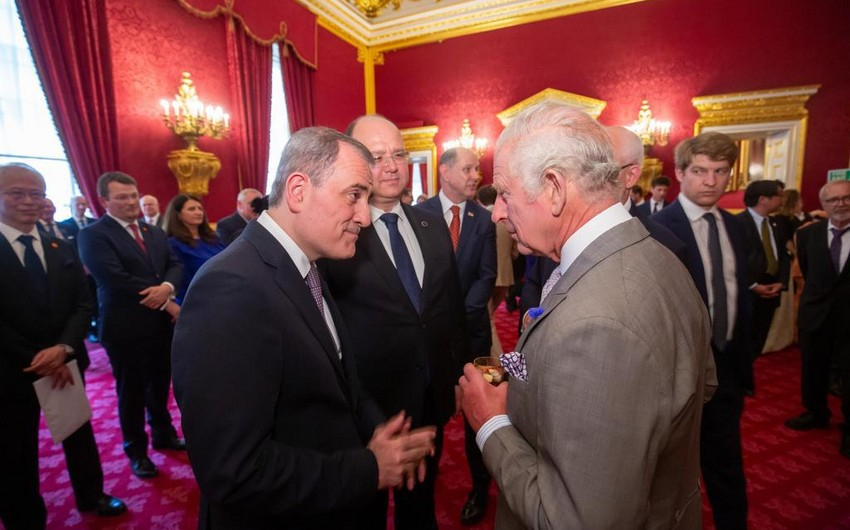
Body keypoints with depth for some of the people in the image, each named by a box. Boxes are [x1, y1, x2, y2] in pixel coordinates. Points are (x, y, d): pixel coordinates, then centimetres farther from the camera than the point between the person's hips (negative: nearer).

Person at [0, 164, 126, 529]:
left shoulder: (63, 249, 4)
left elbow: (82, 304, 0)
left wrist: (63, 347, -16)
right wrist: (36, 359, -17)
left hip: (65, 362, 4)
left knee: (79, 433, 20)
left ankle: (91, 497, 41)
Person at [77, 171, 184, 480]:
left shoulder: (154, 232, 10)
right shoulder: (93, 235, -11)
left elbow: (175, 265, 3)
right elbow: (117, 281, -21)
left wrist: (167, 288, -20)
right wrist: (166, 304, -17)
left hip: (162, 323, 6)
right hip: (127, 327, -5)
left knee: (160, 385, 19)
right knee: (132, 392, 11)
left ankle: (163, 434, 40)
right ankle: (137, 450, 30)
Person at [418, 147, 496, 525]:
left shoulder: (484, 219, 1)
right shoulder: (420, 214, -4)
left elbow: (487, 275, -3)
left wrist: (460, 315, -14)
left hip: (471, 326, 1)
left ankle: (479, 486, 30)